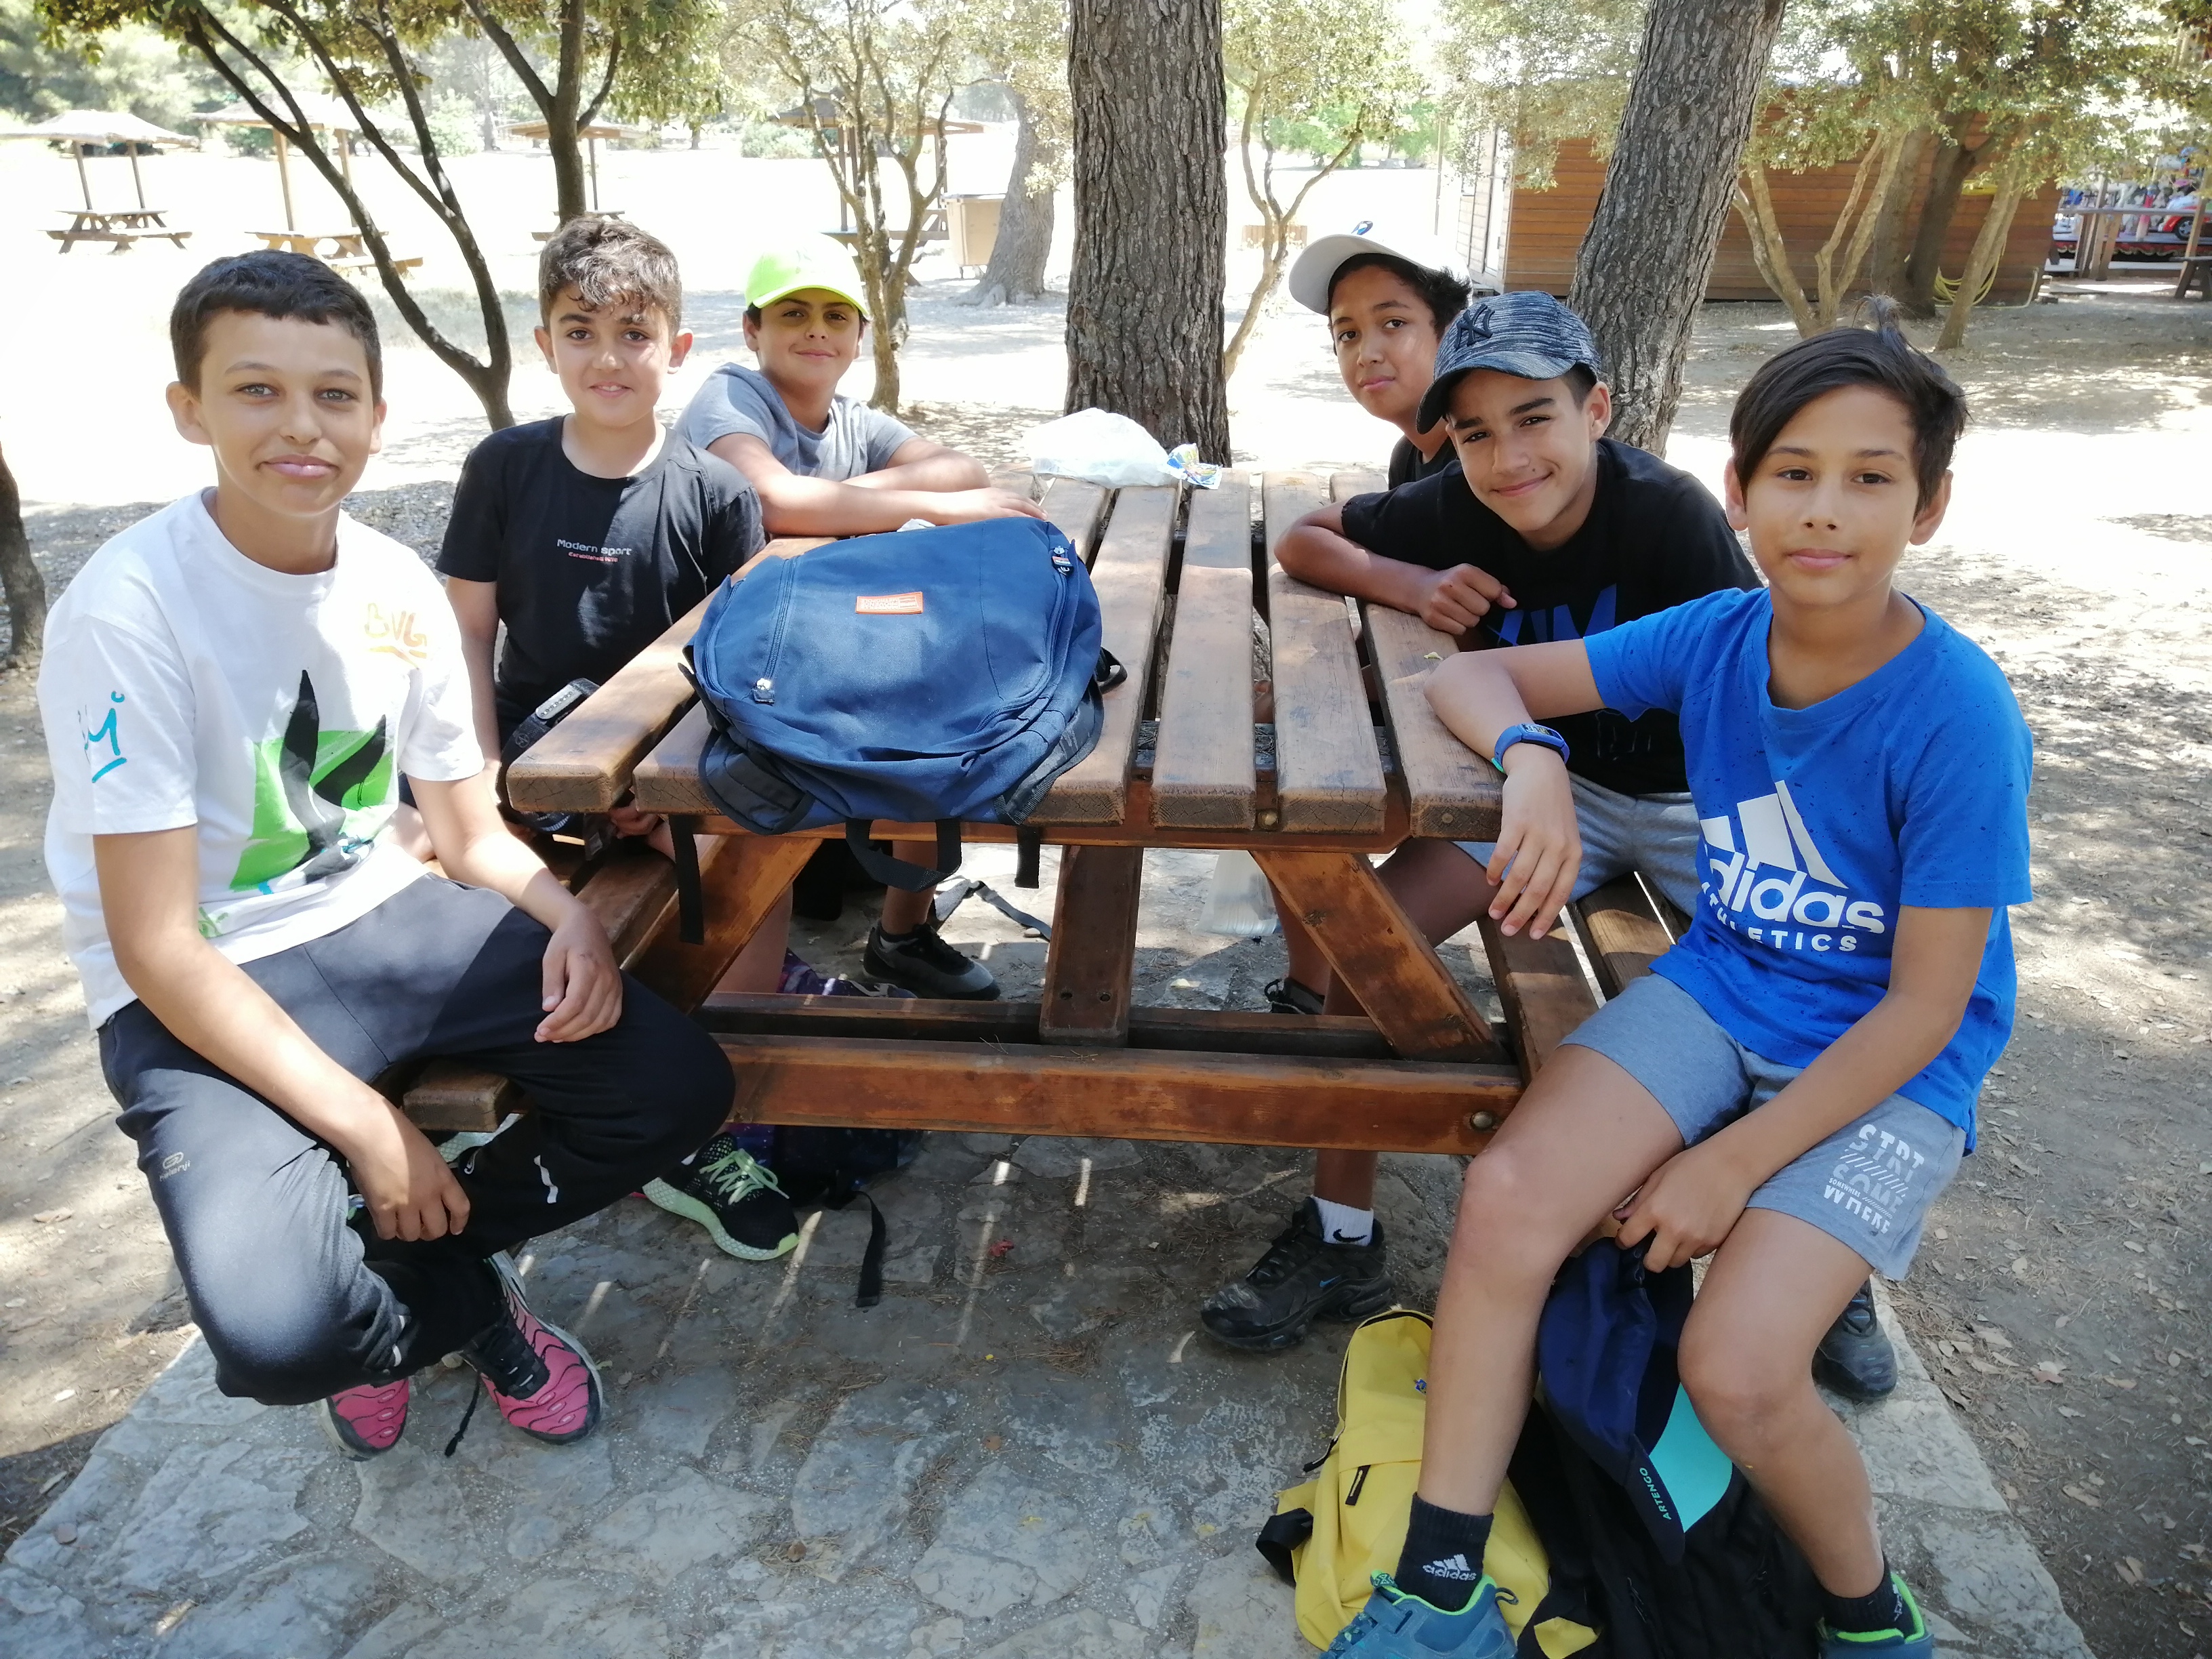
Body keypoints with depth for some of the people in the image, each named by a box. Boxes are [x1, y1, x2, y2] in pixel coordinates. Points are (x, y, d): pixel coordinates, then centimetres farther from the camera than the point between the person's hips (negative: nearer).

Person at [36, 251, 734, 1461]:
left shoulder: (397, 587, -1)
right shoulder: (131, 607, -19)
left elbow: (470, 831, 9)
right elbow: (156, 946, -19)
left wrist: (569, 918, -14)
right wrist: (365, 1124, -21)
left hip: (388, 920, 6)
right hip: (203, 994, -5)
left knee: (676, 1086, -9)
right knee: (280, 1332, -27)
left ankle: (403, 1257, 12)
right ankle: (466, 1301, 11)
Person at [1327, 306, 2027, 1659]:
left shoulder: (1959, 718, -20)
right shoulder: (1717, 638, -7)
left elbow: (1925, 1007, -16)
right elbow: (1470, 674, -3)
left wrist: (1736, 1163, -17)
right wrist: (1533, 761, -26)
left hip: (1888, 1072, -4)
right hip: (1717, 992, 4)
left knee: (1736, 1371, -23)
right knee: (1508, 1197, -21)